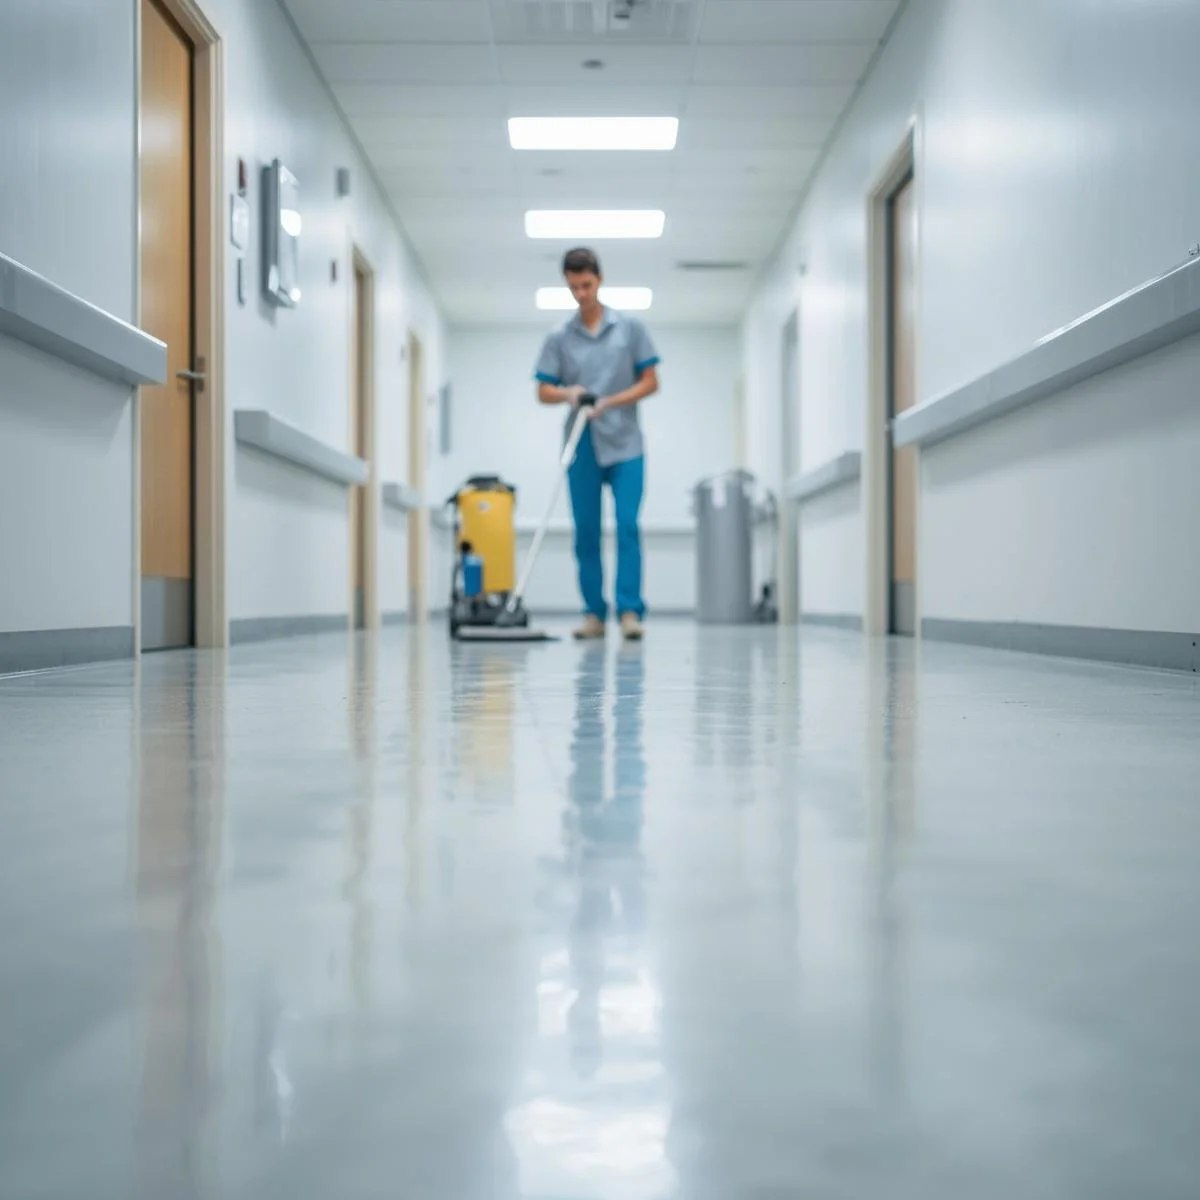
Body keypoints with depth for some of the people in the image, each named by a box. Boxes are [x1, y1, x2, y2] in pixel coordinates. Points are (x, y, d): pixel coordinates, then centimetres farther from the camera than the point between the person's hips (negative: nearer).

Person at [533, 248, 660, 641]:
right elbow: (543, 392, 5)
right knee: (586, 532, 3)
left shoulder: (631, 328, 3)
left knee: (627, 526, -11)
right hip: (581, 448, 2)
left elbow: (650, 382, 2)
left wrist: (609, 402, -12)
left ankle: (630, 611, -11)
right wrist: (568, 394, -16)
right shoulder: (558, 339, 6)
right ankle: (594, 613, 10)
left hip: (624, 445, -2)